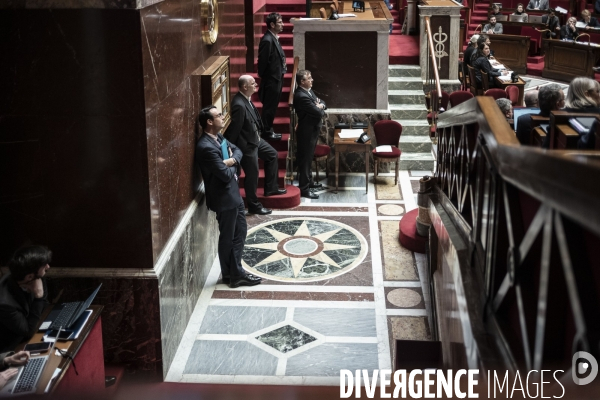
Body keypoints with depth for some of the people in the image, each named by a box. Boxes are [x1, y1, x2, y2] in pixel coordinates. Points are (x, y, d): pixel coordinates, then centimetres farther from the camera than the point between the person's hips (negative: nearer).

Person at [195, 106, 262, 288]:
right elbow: (226, 175, -27)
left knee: (240, 231, 18)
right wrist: (233, 166, -5)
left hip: (233, 194, 10)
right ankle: (233, 275, 20)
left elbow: (237, 150, 12)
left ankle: (235, 272, 28)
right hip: (224, 198, -10)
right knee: (228, 238, 5)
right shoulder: (206, 147, -26)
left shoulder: (218, 137, 5)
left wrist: (232, 160, -11)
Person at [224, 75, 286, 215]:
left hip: (255, 139, 10)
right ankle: (254, 206, 20)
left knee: (272, 154, 24)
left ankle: (270, 188, 36)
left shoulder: (246, 98, -2)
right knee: (252, 174, 3)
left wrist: (257, 135, 16)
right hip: (246, 145, -10)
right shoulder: (239, 105, -32)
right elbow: (234, 129, -26)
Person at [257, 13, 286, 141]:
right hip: (271, 80, -9)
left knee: (272, 107, 18)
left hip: (276, 78, 9)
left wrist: (280, 76, 13)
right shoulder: (267, 40, -23)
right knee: (269, 107, 3)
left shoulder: (274, 38, 8)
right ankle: (266, 132, 15)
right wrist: (264, 78, -11)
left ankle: (269, 130, 28)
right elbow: (262, 62, -20)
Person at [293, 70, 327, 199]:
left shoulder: (308, 91, 7)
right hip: (307, 132, -10)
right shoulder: (301, 96, -25)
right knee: (305, 159, -2)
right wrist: (319, 108, -4)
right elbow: (318, 113, -26)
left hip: (312, 130, 10)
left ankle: (309, 181, 35)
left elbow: (323, 103, 13)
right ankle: (304, 188, 4)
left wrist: (320, 105, -9)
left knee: (308, 158, 21)